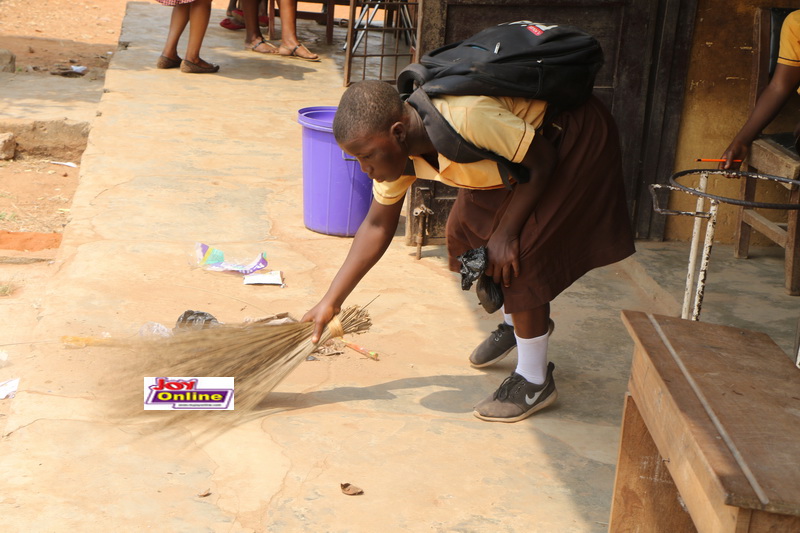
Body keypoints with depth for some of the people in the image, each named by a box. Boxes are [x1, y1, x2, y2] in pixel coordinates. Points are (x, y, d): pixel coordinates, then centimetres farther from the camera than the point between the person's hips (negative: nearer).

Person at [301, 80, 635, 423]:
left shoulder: (466, 117, -39)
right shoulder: (394, 147, -12)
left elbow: (541, 162, -25)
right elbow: (377, 226, -1)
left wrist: (506, 233, -20)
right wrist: (331, 301, -2)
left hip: (578, 142, -8)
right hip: (520, 141, 8)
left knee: (519, 252, -15)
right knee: (466, 233, 8)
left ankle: (534, 382, 2)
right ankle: (515, 323, 34)